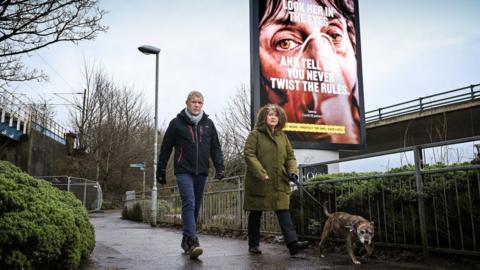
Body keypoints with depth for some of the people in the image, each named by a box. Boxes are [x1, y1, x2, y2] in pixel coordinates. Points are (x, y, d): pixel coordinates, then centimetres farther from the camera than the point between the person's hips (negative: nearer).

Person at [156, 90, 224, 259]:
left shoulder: (208, 124, 11)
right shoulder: (177, 123, 1)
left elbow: (215, 147, 12)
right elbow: (166, 148, 3)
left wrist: (219, 166, -1)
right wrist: (160, 171, 3)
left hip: (201, 172, 4)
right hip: (184, 171, -4)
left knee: (196, 206, 9)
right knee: (189, 203, -18)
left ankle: (187, 241, 23)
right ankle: (192, 241, -21)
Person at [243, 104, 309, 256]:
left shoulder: (282, 136, 14)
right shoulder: (255, 134, -2)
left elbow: (290, 156, 16)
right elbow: (249, 154, -11)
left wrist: (292, 172, -2)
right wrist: (261, 173, -20)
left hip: (280, 183, 4)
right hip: (258, 183, -4)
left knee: (284, 211, -4)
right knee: (255, 214, 7)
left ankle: (292, 243, -9)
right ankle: (253, 245, 18)